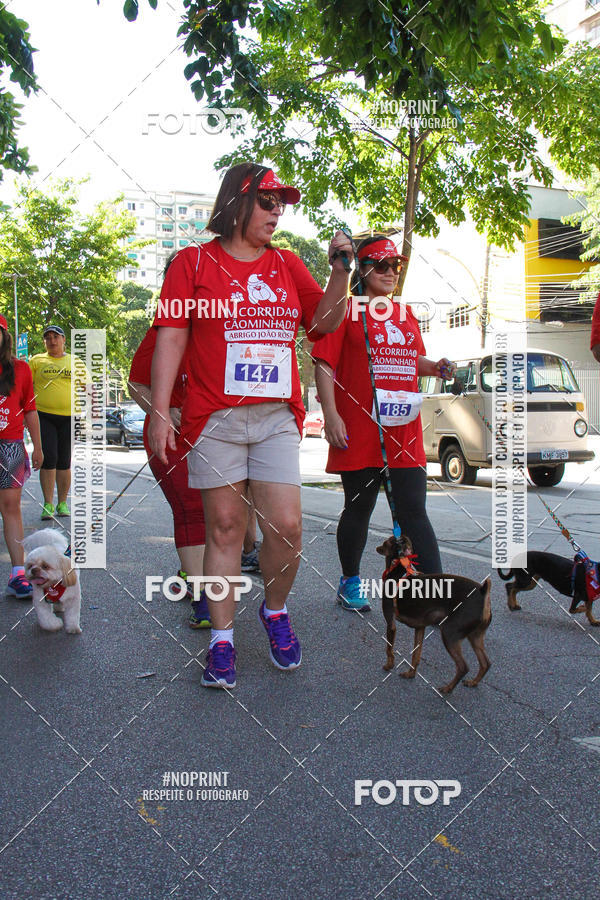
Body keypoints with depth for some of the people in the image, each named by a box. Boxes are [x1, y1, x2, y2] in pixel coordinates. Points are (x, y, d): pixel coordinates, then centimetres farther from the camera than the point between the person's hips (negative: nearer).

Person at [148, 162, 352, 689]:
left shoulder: (287, 265, 14)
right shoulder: (194, 262, 5)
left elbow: (323, 323, 11)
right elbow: (171, 340, 0)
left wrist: (339, 270, -3)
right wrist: (160, 413, -6)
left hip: (276, 417, 3)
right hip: (214, 418, -2)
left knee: (286, 527, -4)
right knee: (224, 528, 3)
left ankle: (275, 612, 24)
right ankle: (222, 641, 15)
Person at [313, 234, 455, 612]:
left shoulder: (406, 314, 17)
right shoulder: (346, 311, 0)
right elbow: (325, 364, -5)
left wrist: (435, 367, 4)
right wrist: (331, 415, -15)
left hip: (404, 431, 4)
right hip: (359, 431, -4)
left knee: (414, 512, 0)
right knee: (358, 508, 8)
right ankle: (350, 582, 27)